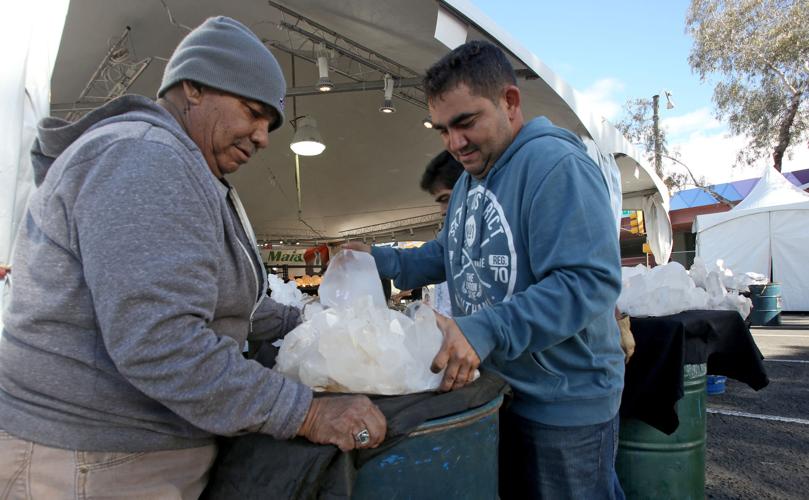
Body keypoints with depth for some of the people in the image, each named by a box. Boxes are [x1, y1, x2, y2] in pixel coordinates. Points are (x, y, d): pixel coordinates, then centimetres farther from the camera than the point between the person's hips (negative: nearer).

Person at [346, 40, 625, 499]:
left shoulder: (555, 163, -22)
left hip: (564, 401, -8)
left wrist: (486, 330, -38)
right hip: (492, 388, 9)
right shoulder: (469, 180, 9)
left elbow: (590, 281, -30)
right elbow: (447, 254, 16)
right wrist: (381, 261, 1)